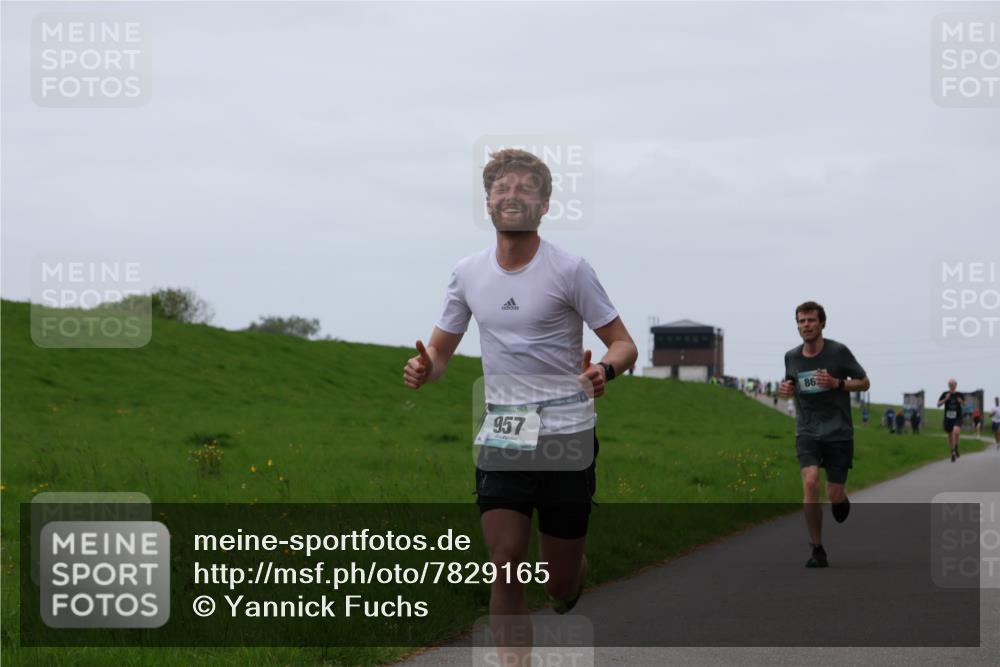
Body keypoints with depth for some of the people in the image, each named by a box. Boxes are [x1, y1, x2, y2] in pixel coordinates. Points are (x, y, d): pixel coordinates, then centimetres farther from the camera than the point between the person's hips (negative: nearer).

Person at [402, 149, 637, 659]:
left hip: (567, 439, -3)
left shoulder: (569, 269, -6)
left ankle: (577, 570, 42)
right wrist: (423, 368, -10)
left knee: (561, 588, 4)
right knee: (507, 566, -11)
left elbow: (624, 343, -2)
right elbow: (440, 351, 14)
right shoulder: (468, 273, 6)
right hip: (500, 440, 3)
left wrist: (605, 369, -25)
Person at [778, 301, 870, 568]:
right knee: (810, 482, -20)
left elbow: (864, 383, 0)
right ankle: (817, 551, -12)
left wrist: (837, 383, -17)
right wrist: (786, 389, -1)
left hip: (838, 433, -2)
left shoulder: (838, 352, -7)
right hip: (807, 432, 2)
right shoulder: (792, 357, 4)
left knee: (834, 495, -1)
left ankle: (842, 501, 41)